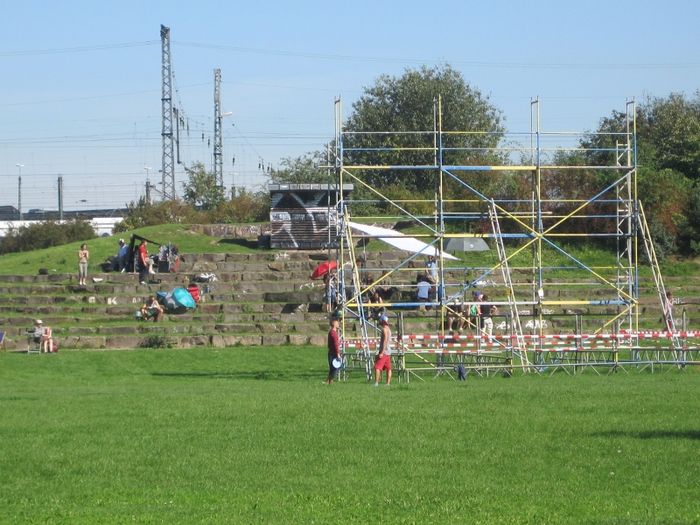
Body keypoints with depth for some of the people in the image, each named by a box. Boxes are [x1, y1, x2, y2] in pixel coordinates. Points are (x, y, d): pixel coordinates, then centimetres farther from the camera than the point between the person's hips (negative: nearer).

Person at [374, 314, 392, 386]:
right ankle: (388, 383, 8)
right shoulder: (388, 329, 17)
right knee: (388, 368, 8)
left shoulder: (384, 329, -13)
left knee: (377, 367, -10)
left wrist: (382, 352, -24)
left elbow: (385, 341, -20)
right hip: (388, 352, 10)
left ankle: (376, 383, -15)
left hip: (384, 351, -10)